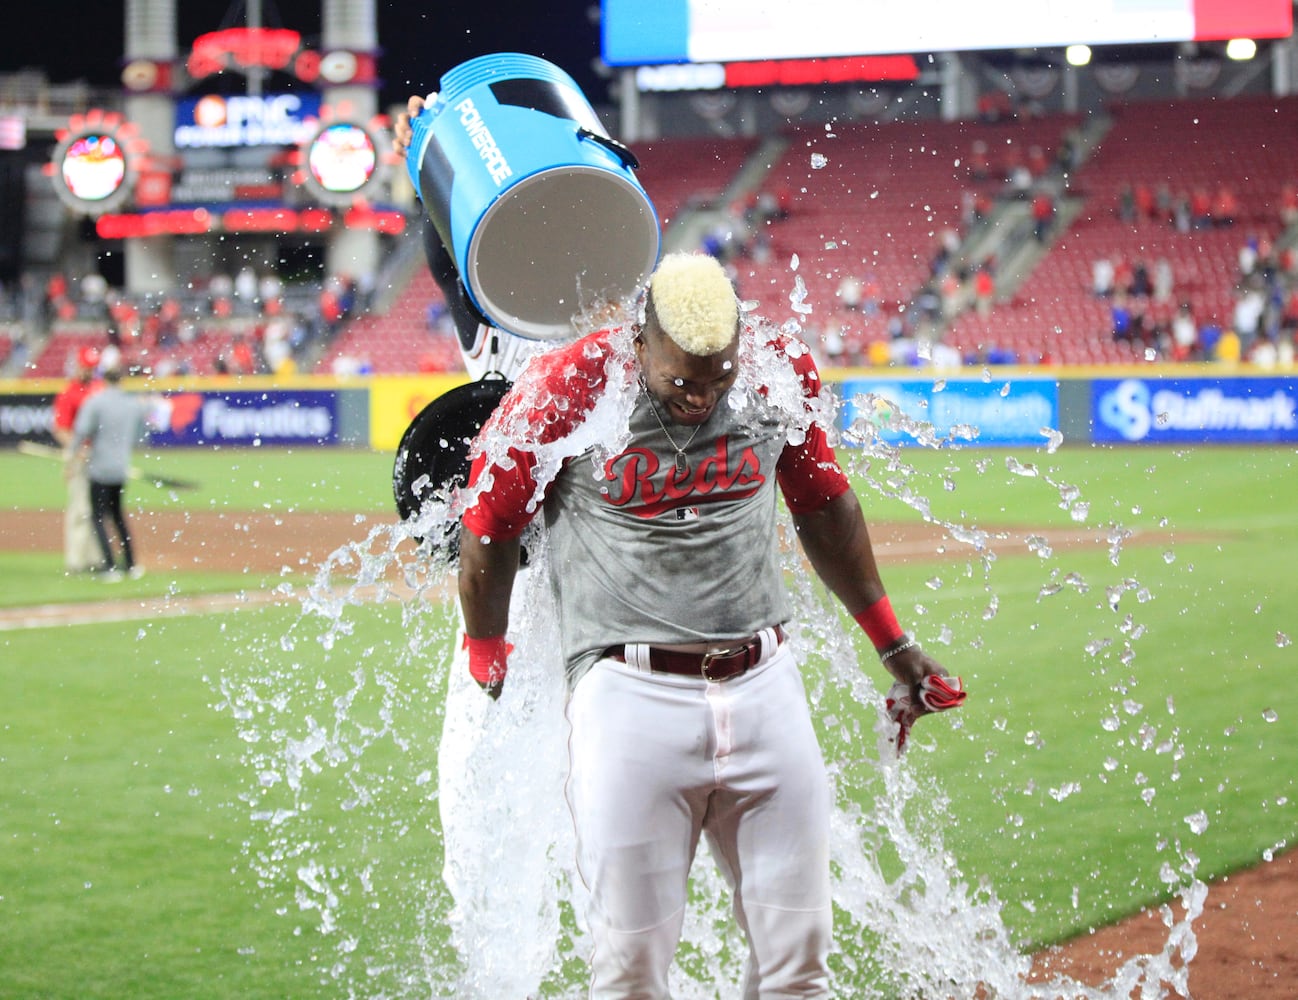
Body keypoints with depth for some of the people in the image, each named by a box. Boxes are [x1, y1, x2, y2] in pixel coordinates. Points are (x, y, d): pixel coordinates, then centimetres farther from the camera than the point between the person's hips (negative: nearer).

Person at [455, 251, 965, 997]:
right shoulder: (566, 394, -9)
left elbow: (825, 503, 18)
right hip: (629, 699, -3)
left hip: (765, 687, 3)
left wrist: (895, 647, 25)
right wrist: (490, 676, 17)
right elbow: (487, 532, 5)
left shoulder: (778, 374, 1)